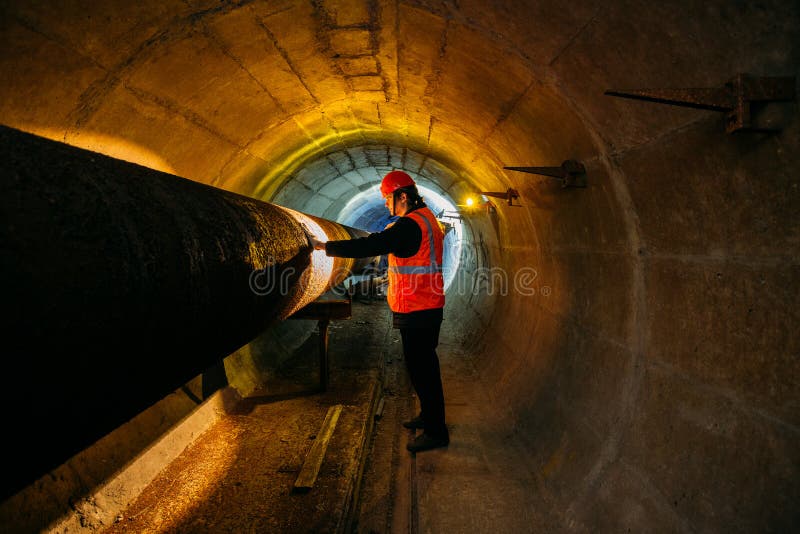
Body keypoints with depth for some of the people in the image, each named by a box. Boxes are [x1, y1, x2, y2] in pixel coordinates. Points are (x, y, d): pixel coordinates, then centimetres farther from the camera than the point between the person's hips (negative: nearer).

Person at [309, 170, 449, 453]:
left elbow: (369, 246, -23)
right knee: (424, 364, 21)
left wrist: (324, 246, -17)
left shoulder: (409, 225, -20)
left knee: (420, 368, -2)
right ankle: (429, 416, 36)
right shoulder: (425, 217, 13)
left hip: (416, 311, -11)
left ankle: (435, 431, 8)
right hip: (428, 307, 11)